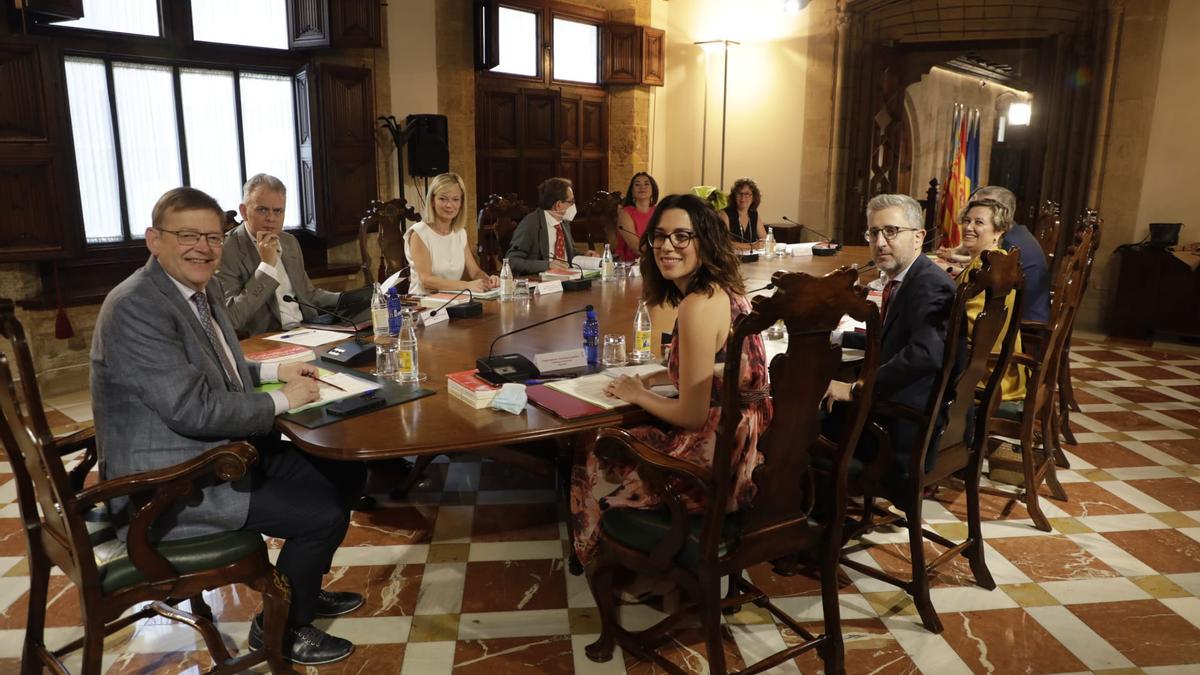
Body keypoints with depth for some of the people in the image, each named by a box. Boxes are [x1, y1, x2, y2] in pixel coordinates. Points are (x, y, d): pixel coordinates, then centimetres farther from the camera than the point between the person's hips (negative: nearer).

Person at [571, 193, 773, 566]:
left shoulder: (698, 306, -25)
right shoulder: (724, 289, 5)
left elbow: (692, 416, -21)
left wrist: (637, 395, -4)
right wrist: (655, 378, 10)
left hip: (719, 461, -9)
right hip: (748, 441, 9)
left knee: (597, 465, 14)